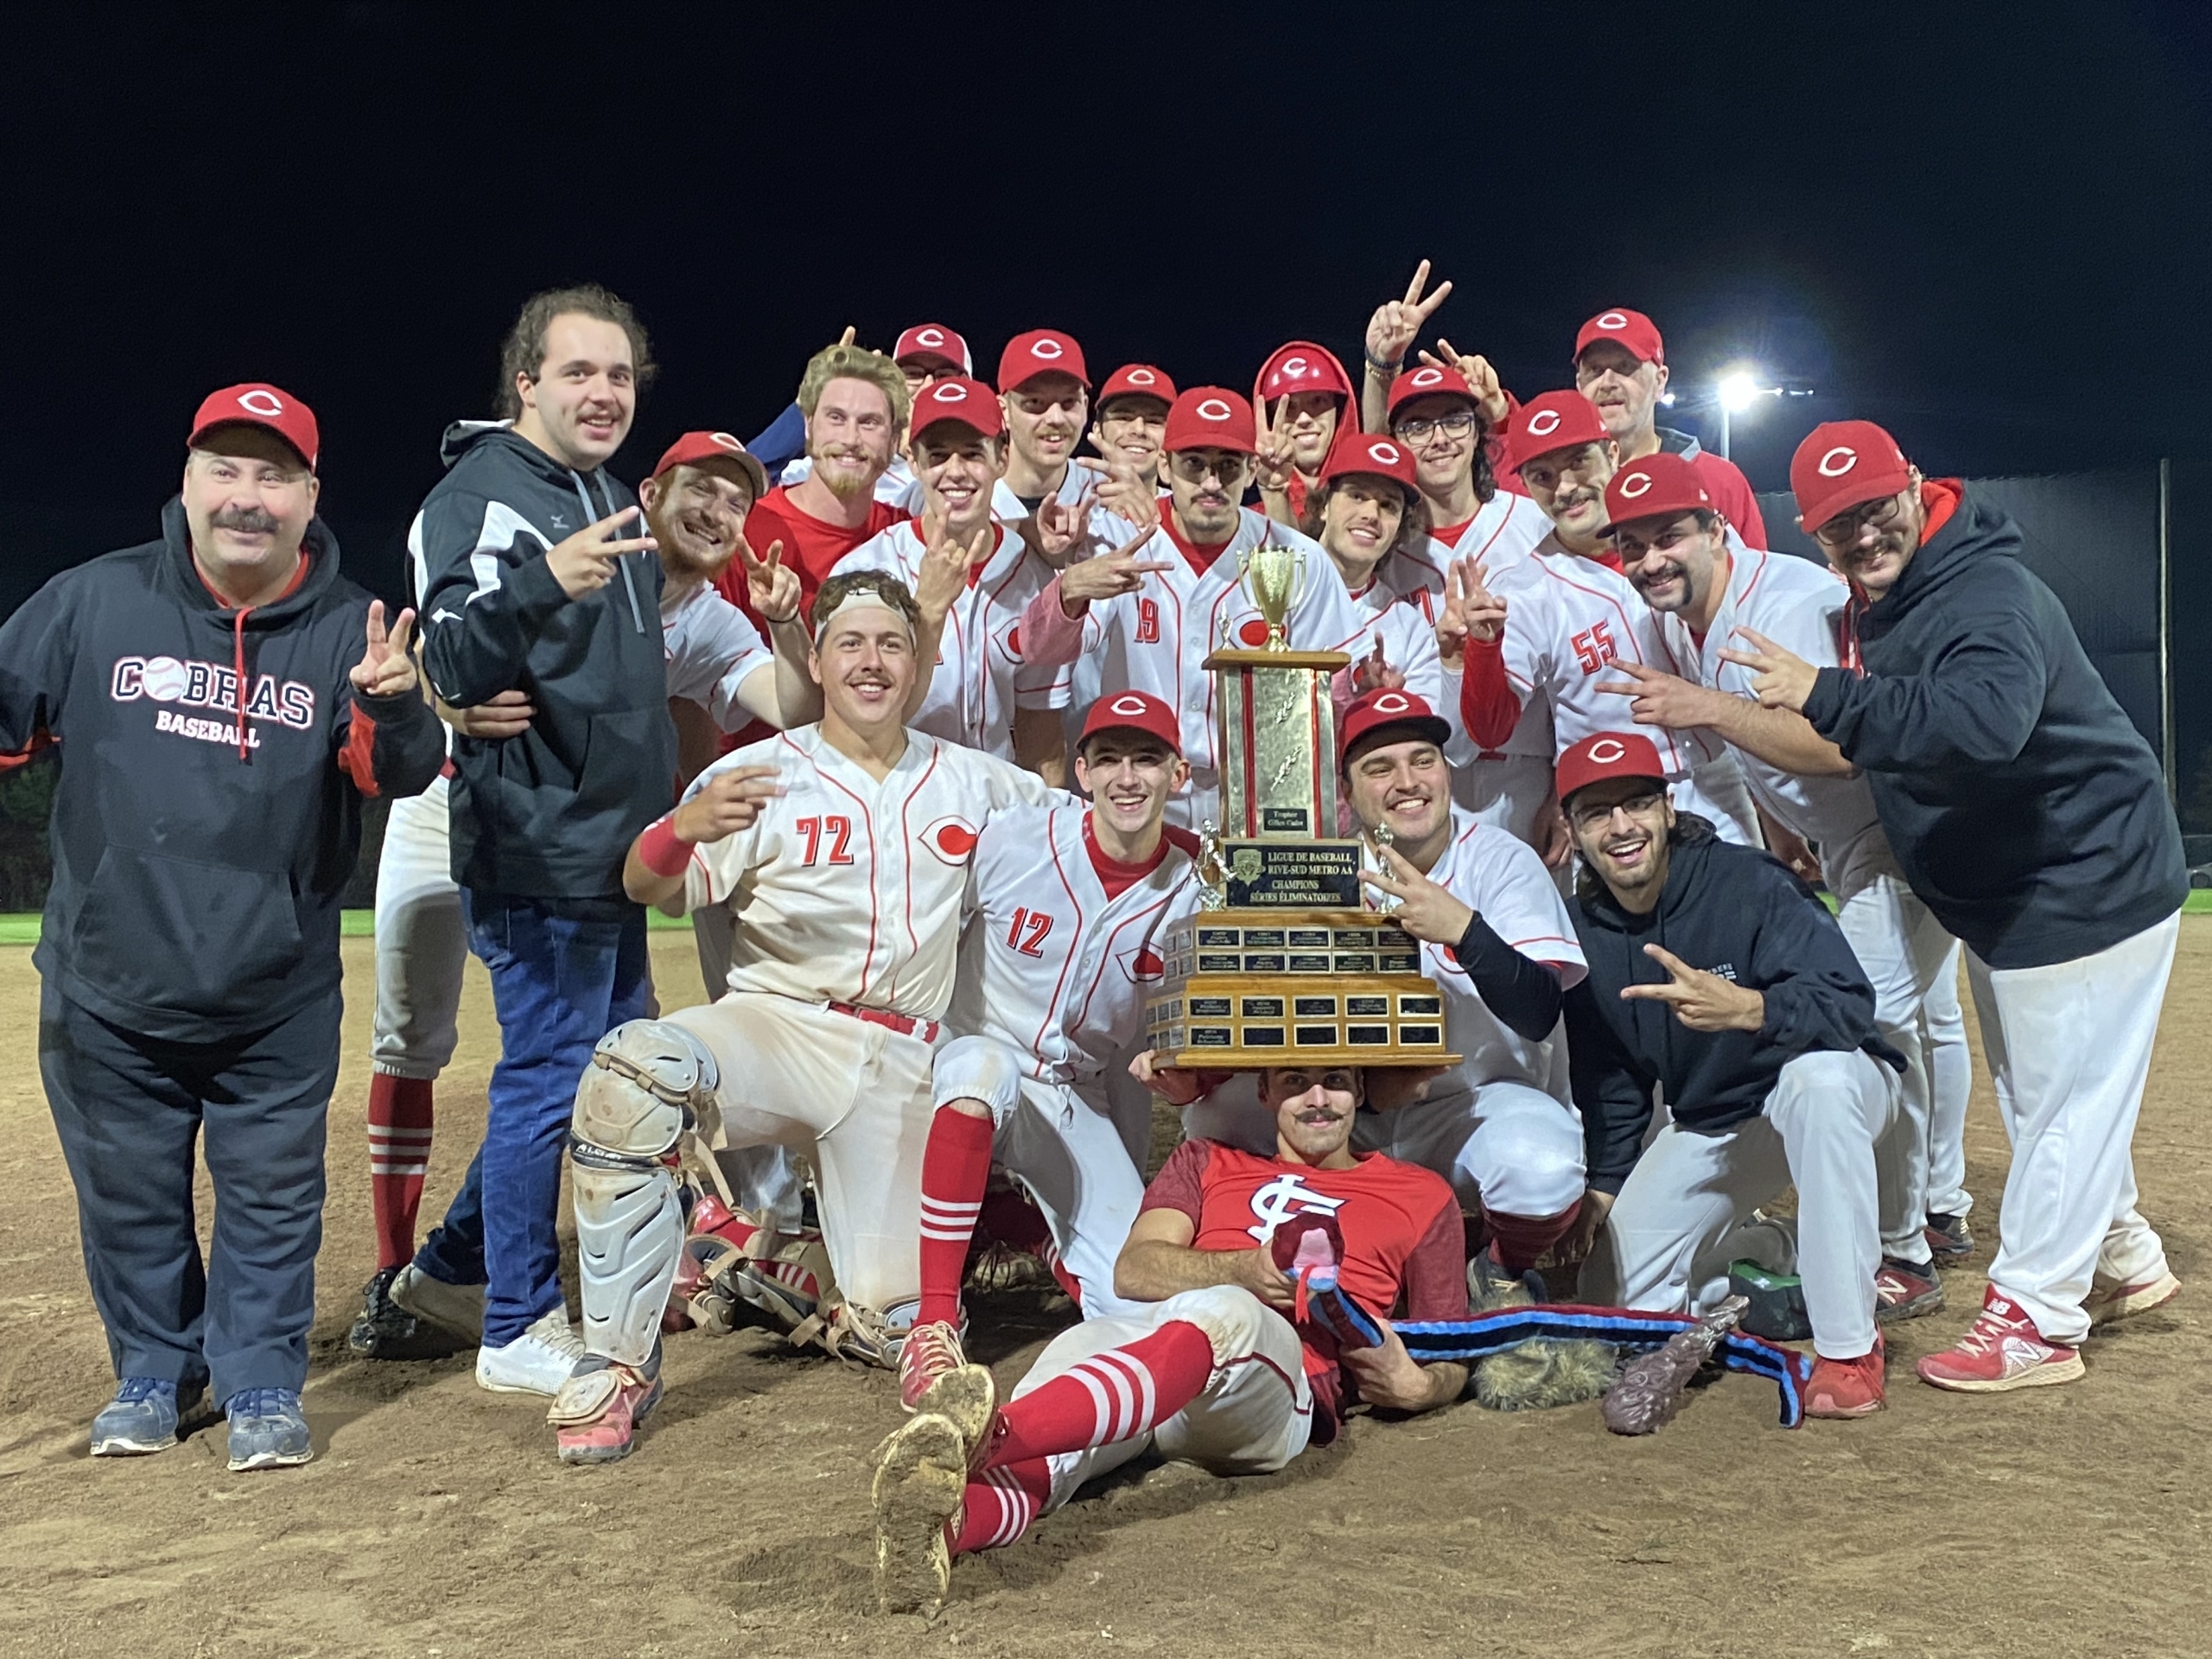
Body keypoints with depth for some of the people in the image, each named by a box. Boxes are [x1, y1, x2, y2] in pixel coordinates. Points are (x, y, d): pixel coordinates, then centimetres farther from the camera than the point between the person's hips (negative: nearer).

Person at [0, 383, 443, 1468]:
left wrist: (391, 709, -37)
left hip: (278, 1001, -1)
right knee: (127, 1195, 16)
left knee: (271, 1196, 10)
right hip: (106, 993, 2)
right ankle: (154, 1373, 37)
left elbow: (397, 776, -16)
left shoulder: (348, 629, -6)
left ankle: (261, 1384, 28)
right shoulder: (93, 602, -4)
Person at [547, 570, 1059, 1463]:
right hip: (778, 1024, -2)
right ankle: (618, 1363, -21)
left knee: (894, 1330, -7)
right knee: (631, 1068, -35)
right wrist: (685, 826, -30)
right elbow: (647, 889, -7)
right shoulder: (763, 774, 2)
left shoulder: (972, 781, 12)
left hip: (901, 1062, 2)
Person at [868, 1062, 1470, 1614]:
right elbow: (1134, 1270, 15)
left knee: (1218, 1313, -38)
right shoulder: (1207, 1162, 33)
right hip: (1141, 1333, 2)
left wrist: (1409, 1384, 5)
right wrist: (1244, 1268, -4)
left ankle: (989, 1436, -61)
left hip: (1279, 1380, -2)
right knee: (1073, 1351, -35)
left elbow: (1452, 1360, 29)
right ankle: (940, 1524, -65)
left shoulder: (1420, 1195, 29)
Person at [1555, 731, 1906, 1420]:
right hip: (1706, 1125, 6)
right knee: (1613, 1295, -3)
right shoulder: (1585, 931, -6)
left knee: (1818, 1073, -42)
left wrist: (1745, 1009, -52)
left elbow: (1850, 1004, -35)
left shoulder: (1748, 883, -23)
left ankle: (1849, 1348, -30)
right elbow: (1608, 1078, 7)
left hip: (1825, 1096, -5)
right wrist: (1603, 1182, 0)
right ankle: (1774, 1256, 26)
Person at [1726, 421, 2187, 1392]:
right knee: (2037, 1096, 22)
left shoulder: (1990, 597, -28)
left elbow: (1985, 719, -48)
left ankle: (2034, 1320, 12)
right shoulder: (1870, 604, 1)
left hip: (2090, 889, -10)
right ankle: (2124, 1263, 40)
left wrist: (1823, 695, -49)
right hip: (1996, 899, 10)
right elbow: (1870, 744, 14)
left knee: (2065, 1096, 1)